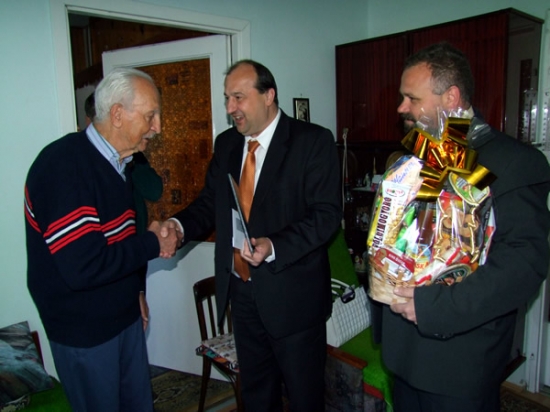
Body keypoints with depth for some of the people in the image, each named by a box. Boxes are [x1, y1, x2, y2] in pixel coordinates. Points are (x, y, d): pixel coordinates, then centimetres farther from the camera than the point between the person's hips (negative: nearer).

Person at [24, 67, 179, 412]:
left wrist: (136, 290, 11)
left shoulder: (118, 163, 5)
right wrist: (152, 244, -19)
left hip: (126, 315, 8)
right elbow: (82, 267, -31)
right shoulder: (64, 165, -23)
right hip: (83, 329, -7)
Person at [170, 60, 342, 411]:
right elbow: (209, 203, 9)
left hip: (292, 293, -5)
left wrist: (275, 247, -28)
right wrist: (179, 226, -11)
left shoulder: (314, 141, -11)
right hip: (241, 290, 6)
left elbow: (327, 212, -16)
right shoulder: (226, 144, 7)